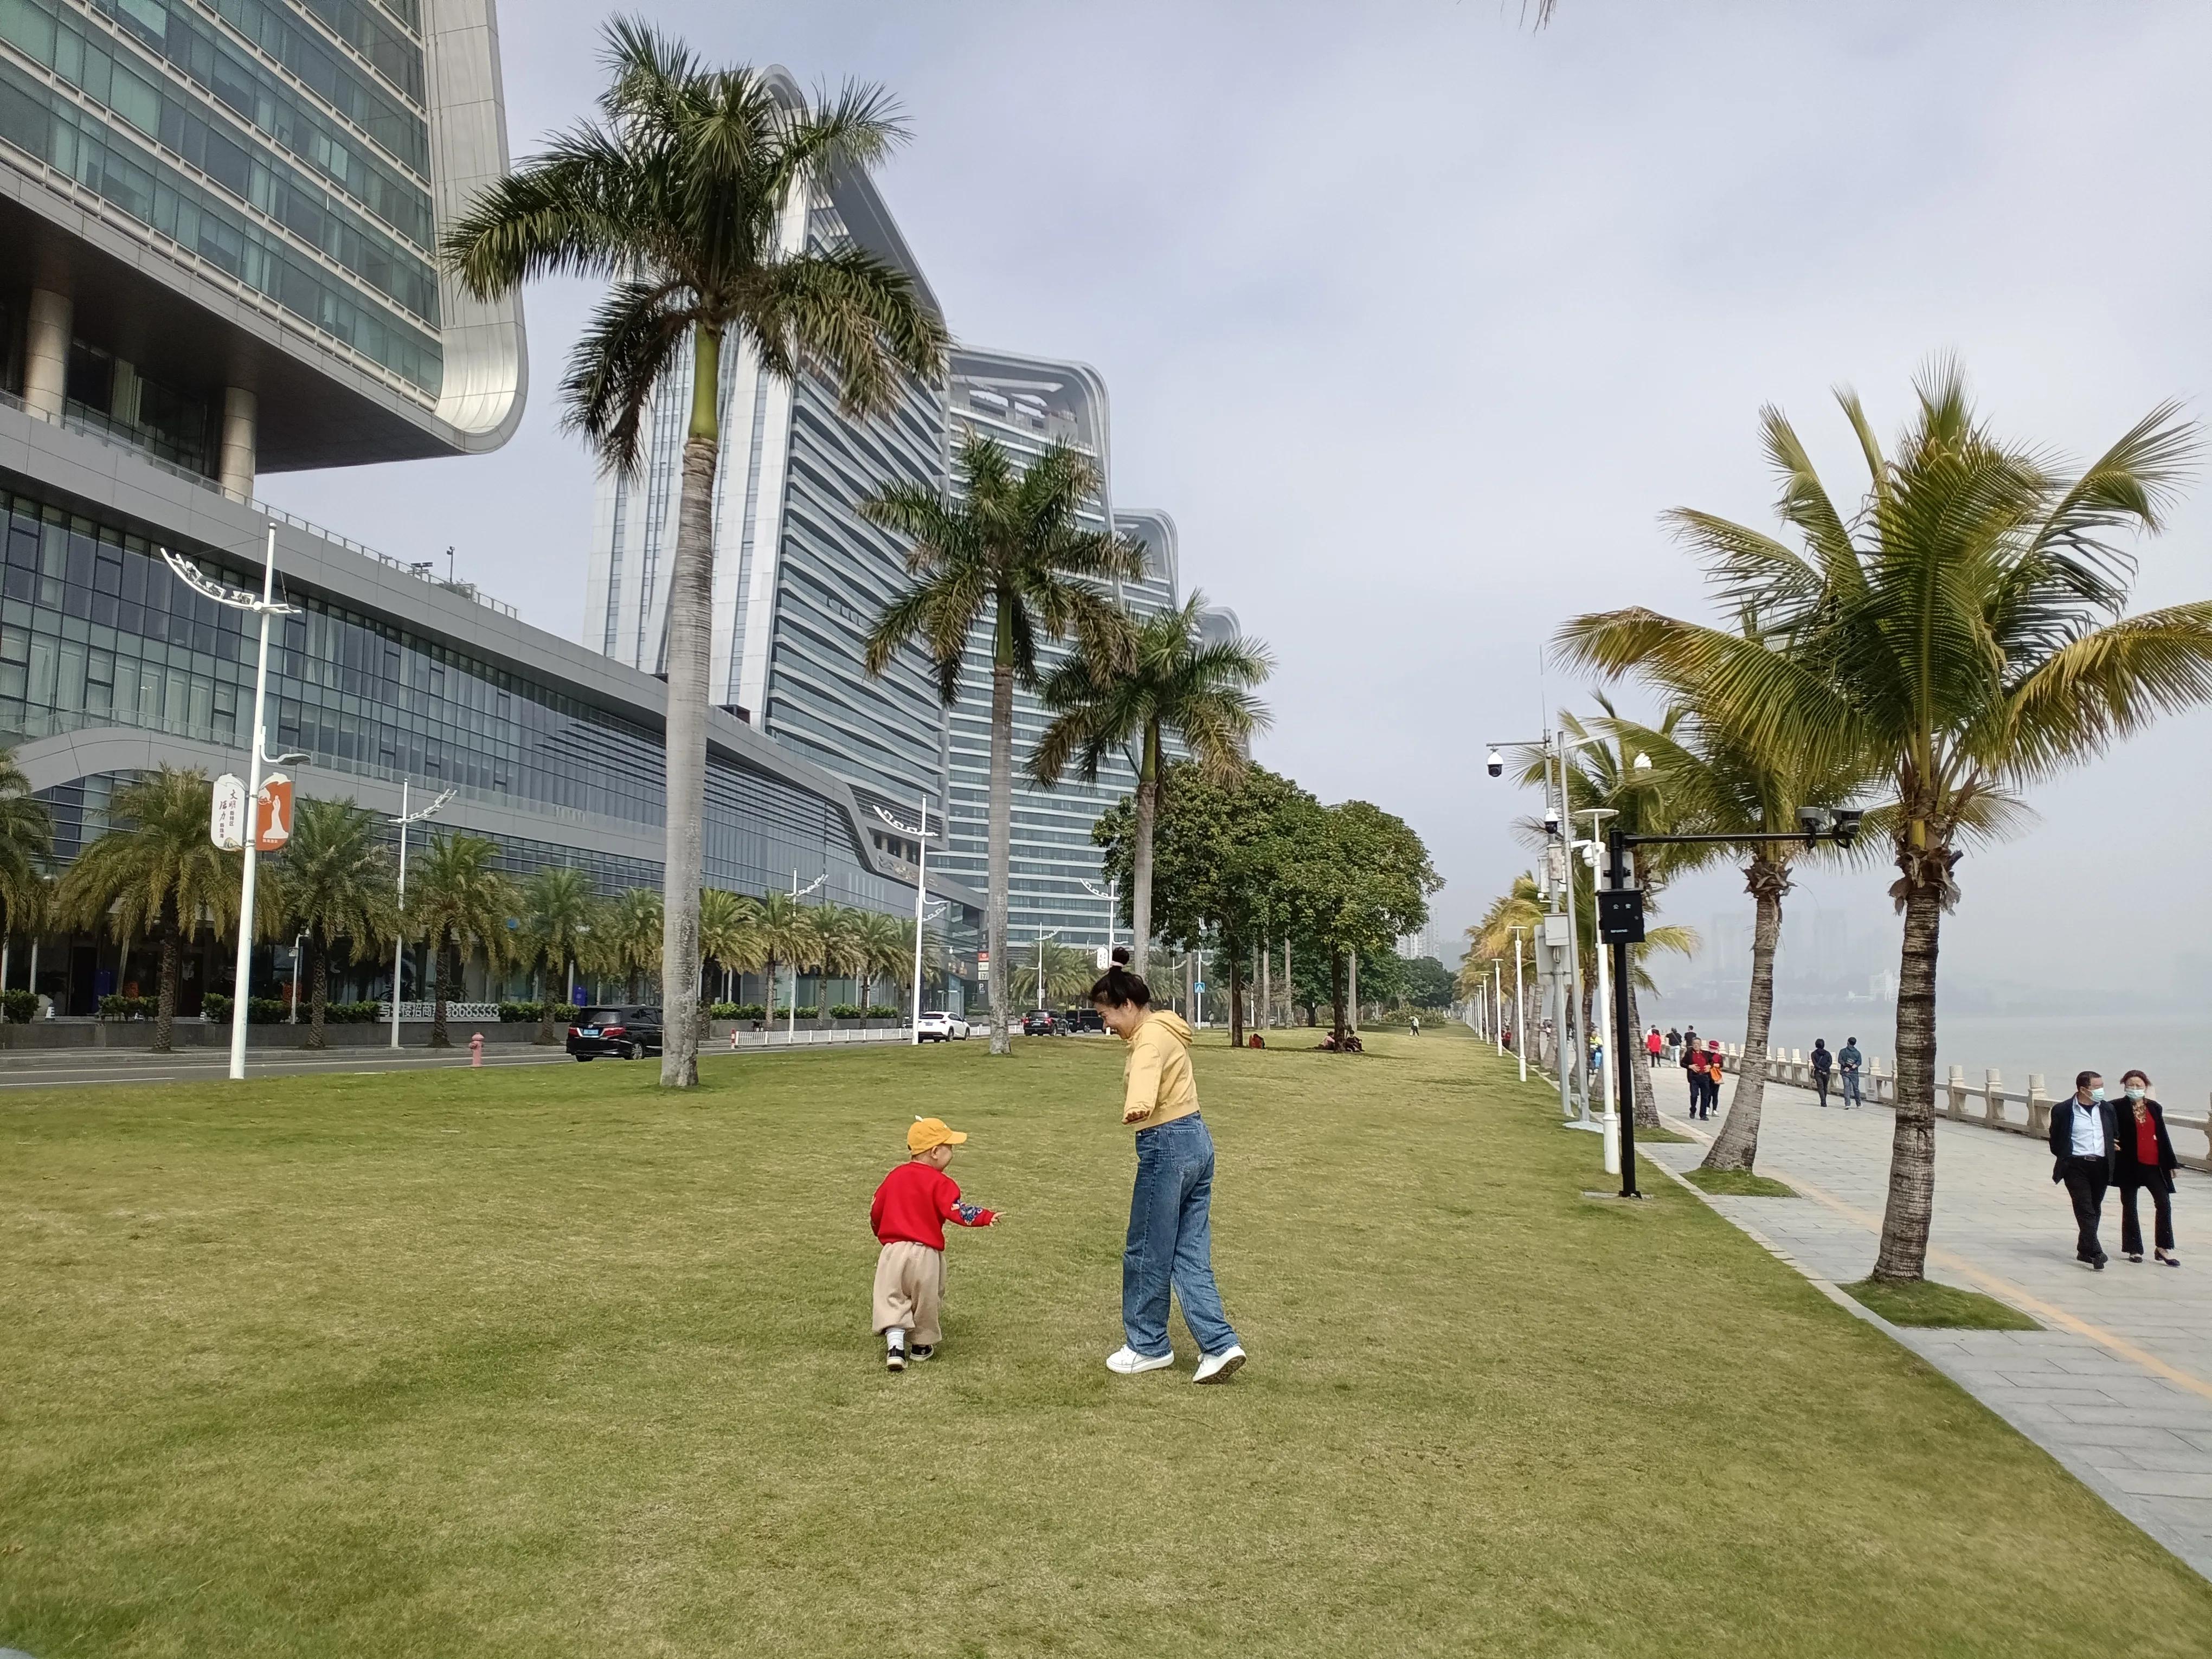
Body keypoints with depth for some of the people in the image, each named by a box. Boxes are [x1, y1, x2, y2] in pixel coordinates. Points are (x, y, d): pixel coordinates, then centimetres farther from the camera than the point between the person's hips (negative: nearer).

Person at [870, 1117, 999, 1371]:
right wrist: (986, 1217, -29)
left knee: (891, 1299, 5)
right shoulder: (940, 1183, -8)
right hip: (925, 1253, -3)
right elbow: (956, 1210, -23)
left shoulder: (895, 1176, 10)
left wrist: (883, 1235, 34)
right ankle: (922, 1346, 27)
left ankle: (895, 1344, -13)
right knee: (926, 1300, 15)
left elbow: (875, 1212, 17)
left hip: (892, 1250, 4)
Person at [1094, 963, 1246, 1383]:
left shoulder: (1151, 1037, -16)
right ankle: (1220, 1345, 5)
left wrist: (1137, 1107, -51)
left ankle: (1147, 1346, 18)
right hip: (1196, 1140, 10)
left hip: (1167, 1146, -10)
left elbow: (1146, 1074, -38)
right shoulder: (1166, 1031, 15)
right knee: (1191, 1254, 10)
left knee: (1146, 1253, 5)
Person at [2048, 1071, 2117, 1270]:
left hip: (2101, 1166, 5)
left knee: (2095, 1209, 11)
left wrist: (2112, 1152, 9)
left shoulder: (2107, 1108, 8)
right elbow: (2055, 1141, 3)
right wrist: (2064, 1159, 0)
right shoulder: (2063, 1110, -5)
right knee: (2085, 1209, -10)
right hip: (2076, 1166, -5)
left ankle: (2085, 1251, 21)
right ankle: (2095, 1253, -13)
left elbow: (2116, 1134, 19)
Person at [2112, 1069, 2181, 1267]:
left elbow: (2162, 1136, 12)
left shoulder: (2155, 1108, 8)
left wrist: (2171, 1162, 11)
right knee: (2129, 1206, 5)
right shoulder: (2117, 1108, -3)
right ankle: (2134, 1249, 14)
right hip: (2129, 1164, -3)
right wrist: (2112, 1144, -17)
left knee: (2164, 1202, -4)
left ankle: (2163, 1248, 7)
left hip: (2153, 1163, 3)